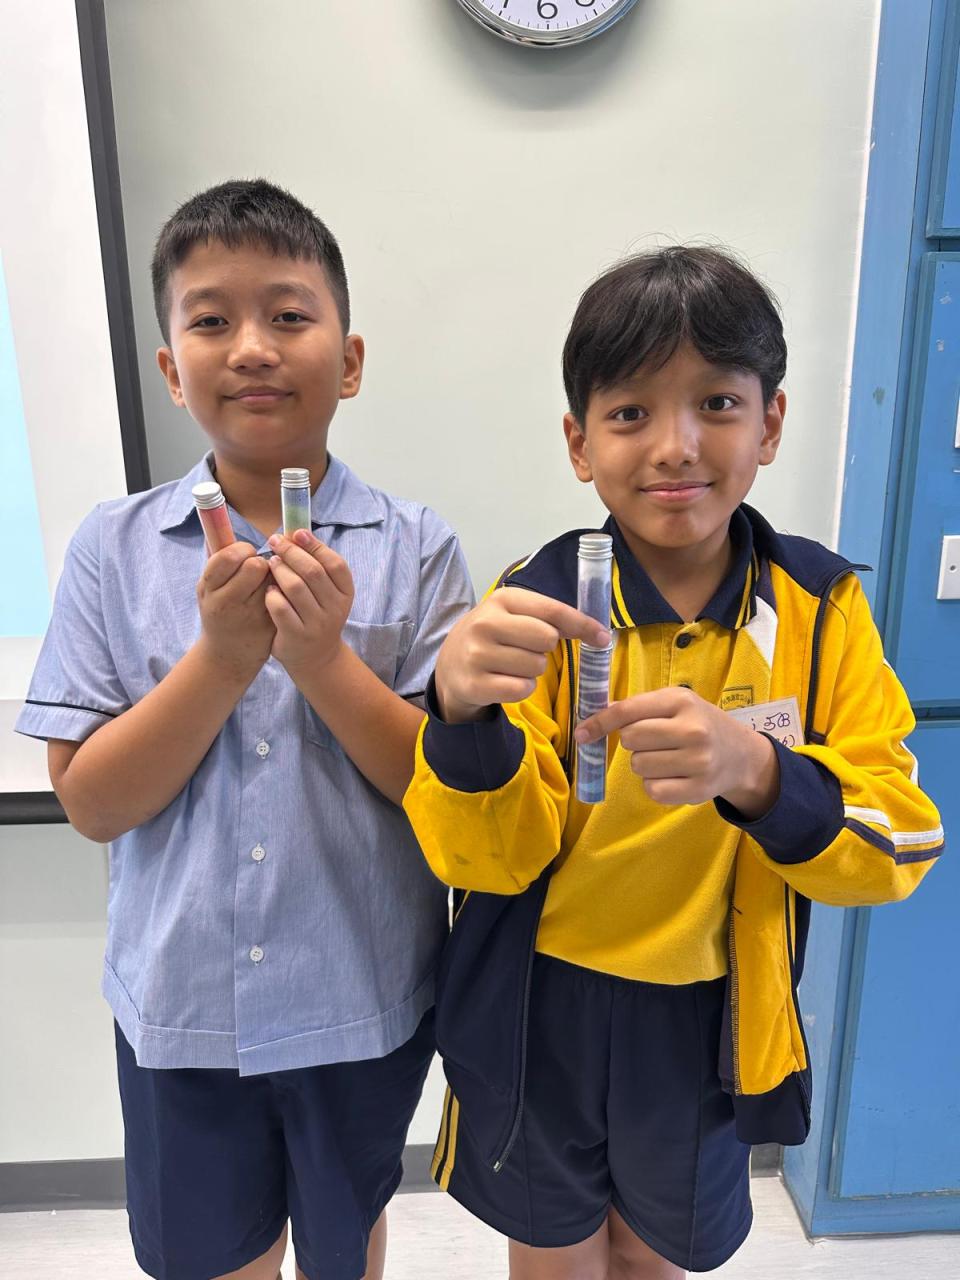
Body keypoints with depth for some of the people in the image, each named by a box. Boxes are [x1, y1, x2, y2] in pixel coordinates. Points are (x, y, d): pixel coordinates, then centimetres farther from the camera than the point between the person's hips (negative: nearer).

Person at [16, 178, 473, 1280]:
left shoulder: (412, 549, -12)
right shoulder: (116, 549, -8)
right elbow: (89, 801, -9)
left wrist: (323, 660, -27)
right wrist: (222, 656, -23)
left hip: (363, 1002, 0)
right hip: (179, 1003, 1)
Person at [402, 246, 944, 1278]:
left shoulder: (821, 606, -10)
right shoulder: (539, 605, -16)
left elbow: (900, 843, -13)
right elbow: (495, 857, -17)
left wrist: (756, 773, -34)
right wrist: (463, 712, -38)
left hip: (711, 1023, 2)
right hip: (538, 1016, -1)